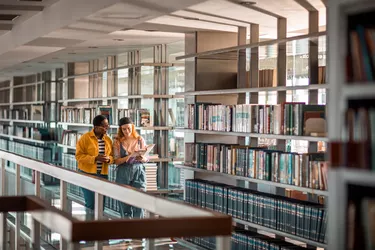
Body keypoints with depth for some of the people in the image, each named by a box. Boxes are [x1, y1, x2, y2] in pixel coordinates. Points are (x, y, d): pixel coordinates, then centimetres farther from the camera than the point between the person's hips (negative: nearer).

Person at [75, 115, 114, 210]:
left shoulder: (108, 140, 9)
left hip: (103, 175, 5)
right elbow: (79, 156, -10)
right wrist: (95, 158, -21)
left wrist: (109, 159, -9)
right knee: (91, 204, -9)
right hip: (87, 174, -5)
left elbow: (112, 156, 16)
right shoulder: (85, 138, -7)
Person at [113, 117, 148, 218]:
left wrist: (142, 158, -14)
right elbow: (116, 161, -2)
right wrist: (128, 157, -20)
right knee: (125, 204, 1)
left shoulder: (140, 140, 6)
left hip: (138, 172, 0)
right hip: (123, 173, 0)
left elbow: (147, 159, 9)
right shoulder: (118, 142, 4)